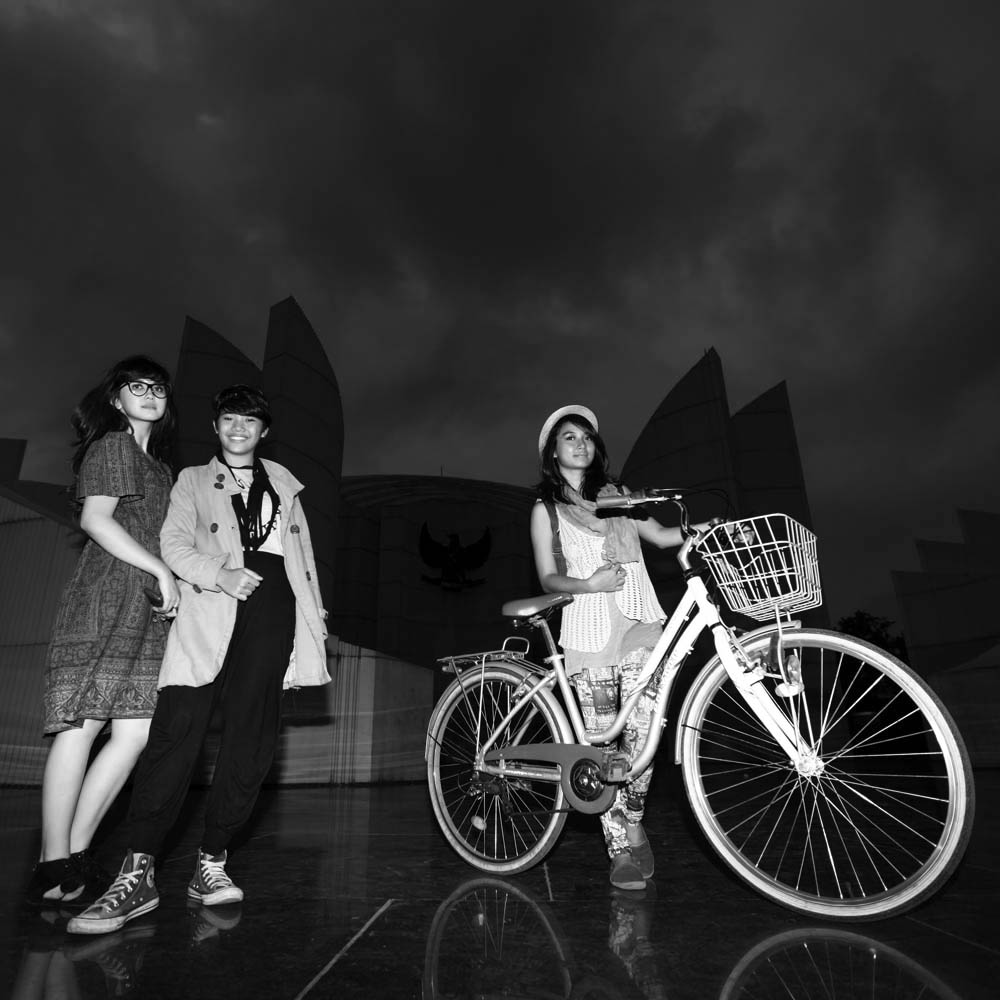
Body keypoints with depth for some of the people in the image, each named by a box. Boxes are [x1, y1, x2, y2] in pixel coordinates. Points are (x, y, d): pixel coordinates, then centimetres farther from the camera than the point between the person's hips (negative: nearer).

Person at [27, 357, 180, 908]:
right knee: (83, 724, -7)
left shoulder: (158, 466, 26)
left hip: (146, 611, 8)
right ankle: (52, 868, 2)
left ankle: (75, 851, 11)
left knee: (136, 730, 1)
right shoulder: (112, 445, 1)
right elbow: (95, 519, -11)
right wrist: (161, 570, -12)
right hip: (105, 599, -8)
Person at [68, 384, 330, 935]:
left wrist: (314, 614, 17)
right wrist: (220, 575, -15)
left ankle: (212, 862, 9)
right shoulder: (193, 480, 18)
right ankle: (138, 873, -4)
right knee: (177, 729, -12)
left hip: (273, 606, 2)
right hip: (211, 610, -2)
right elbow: (174, 543, 3)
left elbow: (303, 553, 24)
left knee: (250, 741, -2)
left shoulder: (282, 482, 24)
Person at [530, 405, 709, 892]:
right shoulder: (545, 510, 8)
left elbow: (661, 535, 13)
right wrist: (589, 584, -15)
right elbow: (548, 579, 2)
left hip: (639, 625, 3)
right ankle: (621, 850, 14)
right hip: (588, 632, -2)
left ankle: (633, 823, 24)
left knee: (642, 733, -2)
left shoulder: (618, 495, 18)